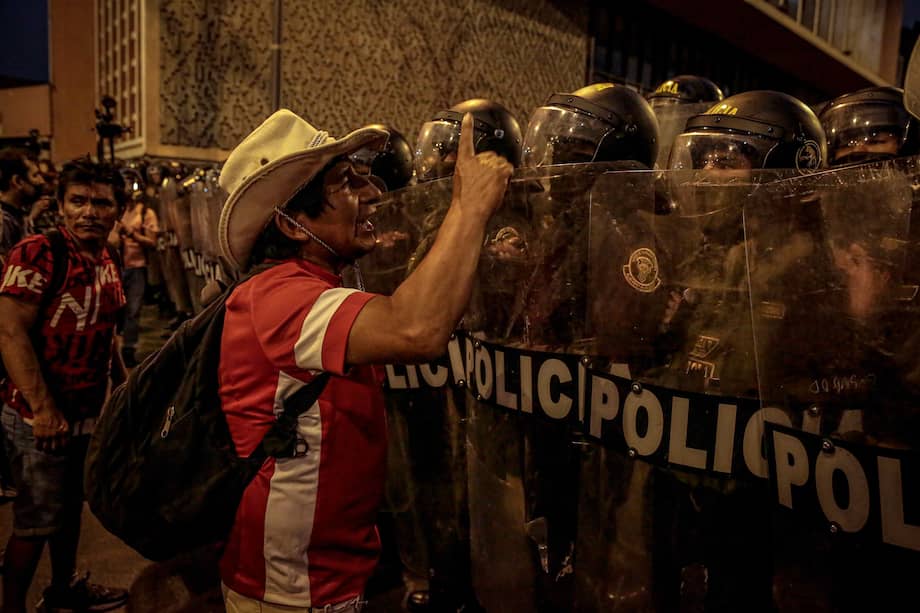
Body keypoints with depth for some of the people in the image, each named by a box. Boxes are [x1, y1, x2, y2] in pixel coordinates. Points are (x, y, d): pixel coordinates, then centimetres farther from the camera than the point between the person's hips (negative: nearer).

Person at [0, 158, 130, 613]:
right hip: (41, 417, -7)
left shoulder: (106, 263, 7)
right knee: (37, 521, 5)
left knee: (71, 505, 21)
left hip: (89, 412, 8)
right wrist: (43, 409, -23)